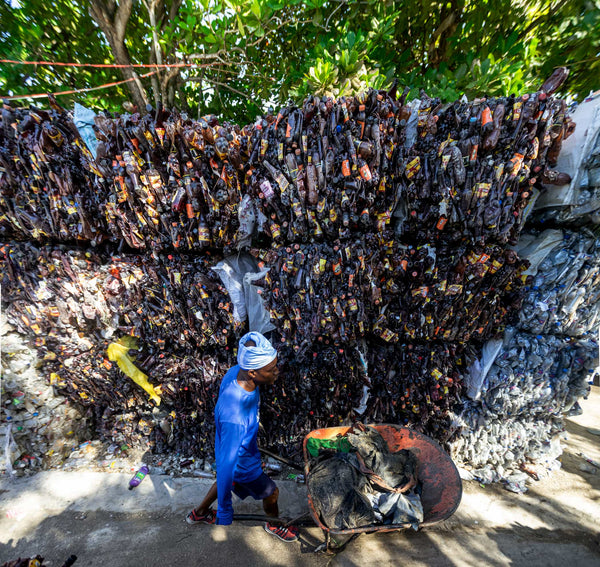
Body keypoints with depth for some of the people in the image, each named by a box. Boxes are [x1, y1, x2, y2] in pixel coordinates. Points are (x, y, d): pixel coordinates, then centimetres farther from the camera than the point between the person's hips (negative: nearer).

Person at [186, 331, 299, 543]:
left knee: (227, 479, 35)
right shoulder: (234, 419, -46)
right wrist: (224, 510, -17)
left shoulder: (237, 372, -24)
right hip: (242, 465, -6)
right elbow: (226, 464, -33)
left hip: (242, 447, 6)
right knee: (271, 493, 22)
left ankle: (198, 513, 63)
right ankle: (274, 525, 56)